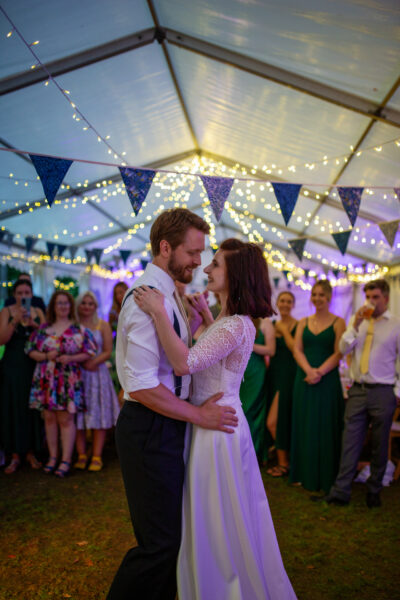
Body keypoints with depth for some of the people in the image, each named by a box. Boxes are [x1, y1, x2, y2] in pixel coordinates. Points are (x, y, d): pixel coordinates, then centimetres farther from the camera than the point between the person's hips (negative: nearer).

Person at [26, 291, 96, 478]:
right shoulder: (43, 329, 9)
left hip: (68, 379, -3)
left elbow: (89, 353, 0)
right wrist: (46, 356, -9)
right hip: (46, 378, 3)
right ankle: (52, 457, 20)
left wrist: (71, 358, -14)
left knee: (66, 419, -2)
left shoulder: (79, 329, 2)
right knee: (49, 417, 8)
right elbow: (30, 350, 9)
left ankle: (66, 460, 5)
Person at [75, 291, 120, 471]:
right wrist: (81, 363, -11)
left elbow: (107, 352, 1)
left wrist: (93, 362, -13)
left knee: (99, 415, -2)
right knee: (78, 416, 0)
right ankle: (81, 455, 8)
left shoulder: (103, 325, 7)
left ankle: (97, 456, 2)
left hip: (97, 373, 0)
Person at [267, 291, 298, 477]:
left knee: (273, 422, -9)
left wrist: (284, 331, -12)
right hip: (274, 374, 7)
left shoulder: (297, 325, -6)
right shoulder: (273, 325, 12)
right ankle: (284, 460, 25)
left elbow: (296, 349, -18)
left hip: (288, 376, -7)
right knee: (280, 421, 12)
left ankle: (284, 464, 6)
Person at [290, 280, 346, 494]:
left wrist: (319, 372, -18)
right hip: (304, 380, 3)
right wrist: (309, 370, -15)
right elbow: (297, 350, 2)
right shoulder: (304, 322, 10)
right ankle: (304, 474, 20)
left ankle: (325, 477, 14)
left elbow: (338, 353, -7)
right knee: (304, 426, 8)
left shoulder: (338, 322, 0)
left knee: (325, 428, 2)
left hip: (327, 381, -3)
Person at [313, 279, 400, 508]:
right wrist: (356, 325, -11)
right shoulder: (357, 320, 10)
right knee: (350, 442, 2)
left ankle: (374, 492, 23)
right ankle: (341, 491, 6)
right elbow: (343, 349, 0)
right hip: (358, 390, 3)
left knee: (379, 445, 8)